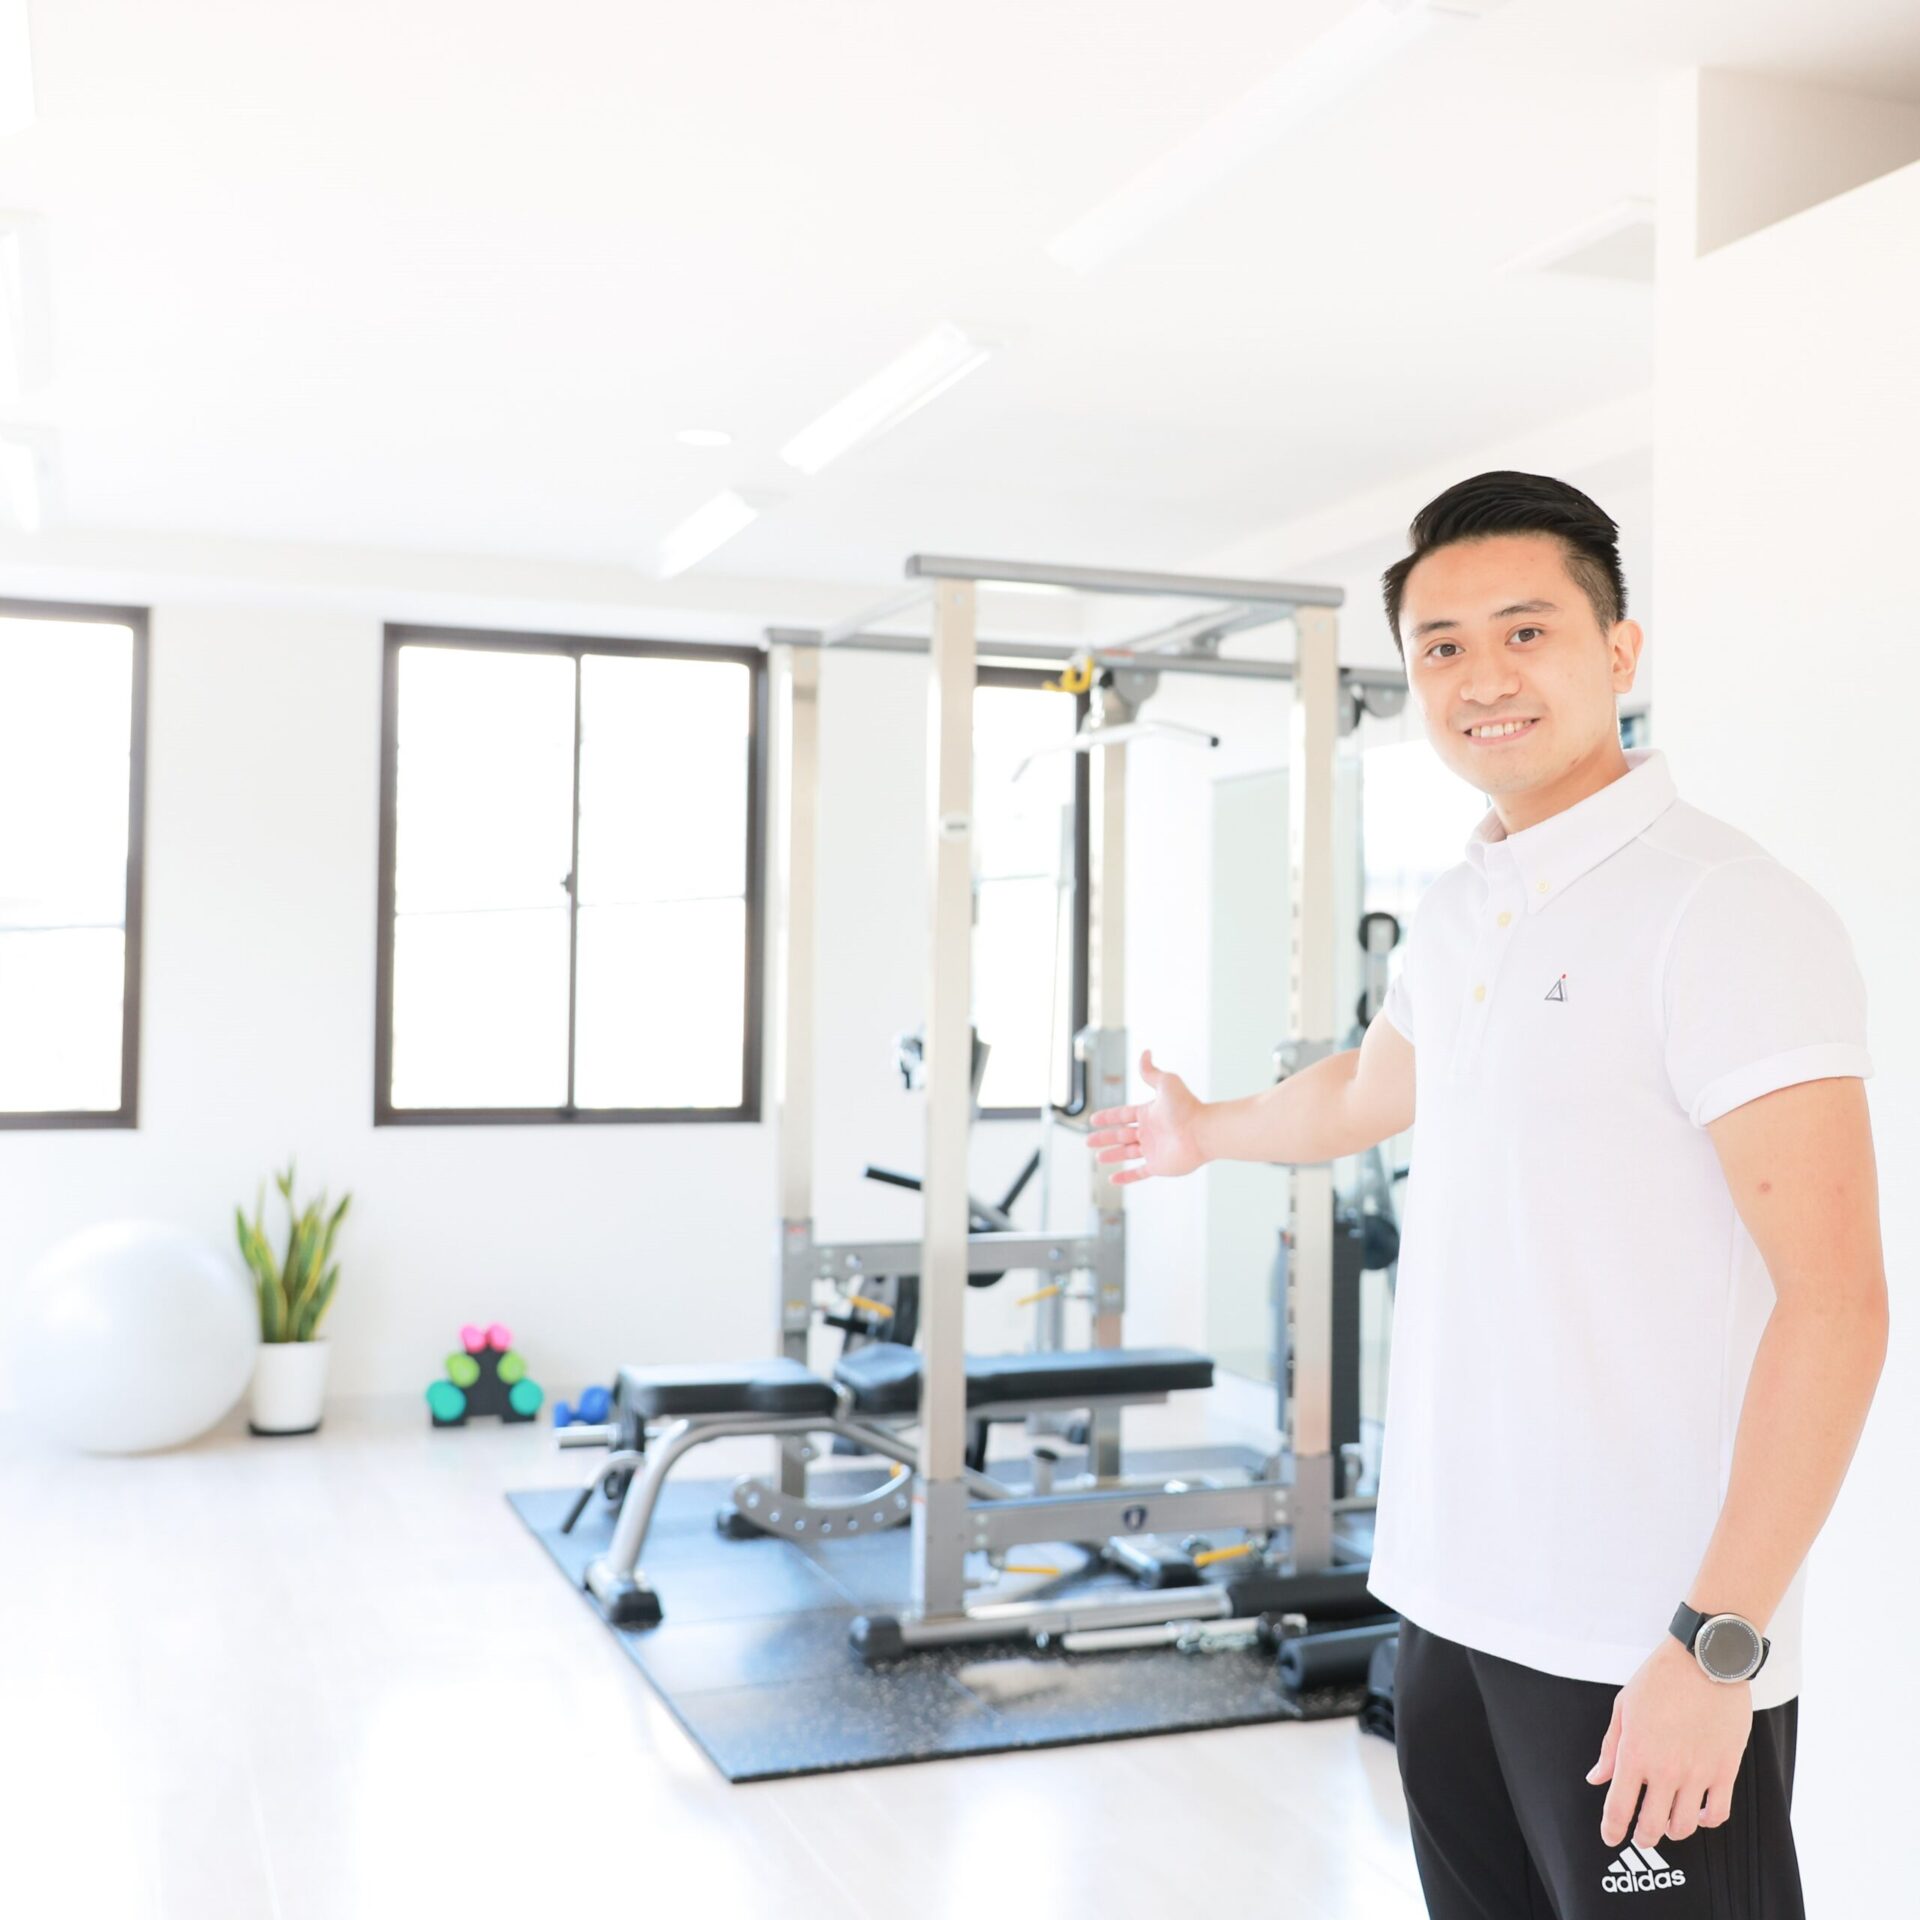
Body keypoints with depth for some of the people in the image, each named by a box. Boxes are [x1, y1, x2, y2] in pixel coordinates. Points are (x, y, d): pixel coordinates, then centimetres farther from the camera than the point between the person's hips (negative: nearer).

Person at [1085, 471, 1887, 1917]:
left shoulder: (1725, 912, -14)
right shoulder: (1457, 917, 9)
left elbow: (1835, 1303, -19)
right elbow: (1366, 1095, 30)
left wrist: (1717, 1645, -21)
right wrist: (1208, 1133, 47)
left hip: (1645, 1644, -7)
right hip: (1454, 1603, 7)